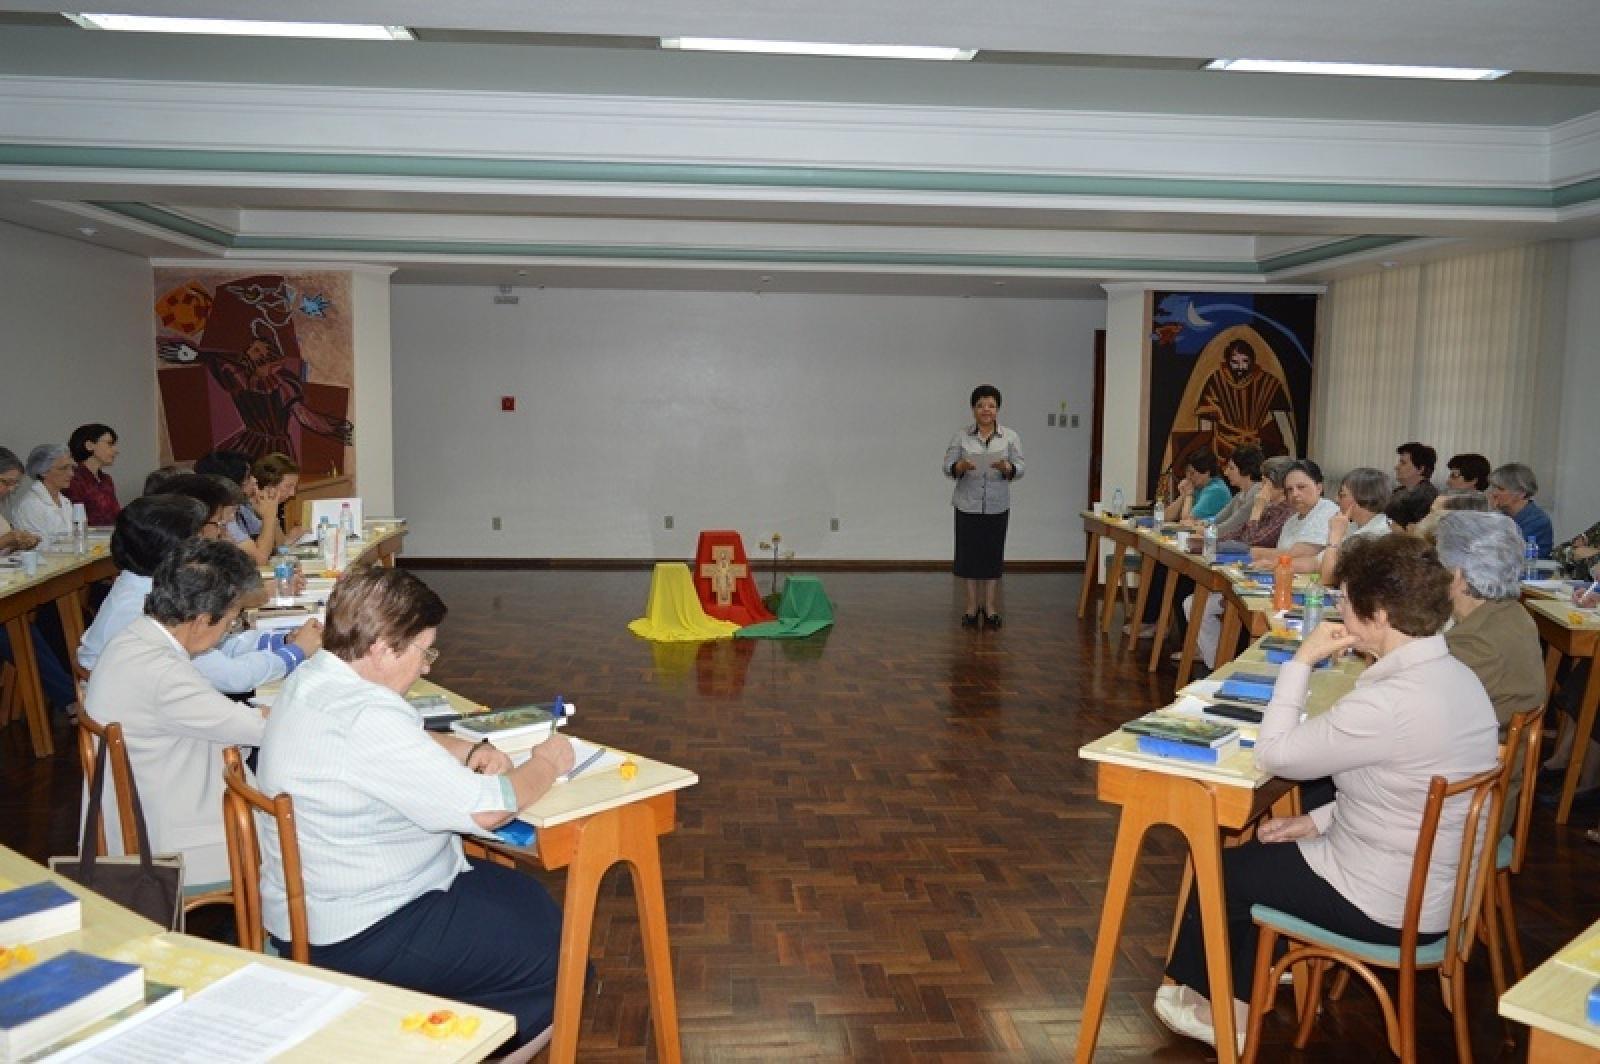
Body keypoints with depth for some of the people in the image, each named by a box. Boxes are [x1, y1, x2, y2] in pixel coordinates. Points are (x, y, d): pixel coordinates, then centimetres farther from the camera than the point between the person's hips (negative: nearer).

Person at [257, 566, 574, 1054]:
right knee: (562, 949, -4)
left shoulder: (310, 679, 1)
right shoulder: (364, 718, -30)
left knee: (529, 898, 19)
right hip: (356, 938, -10)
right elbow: (487, 810, -28)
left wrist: (469, 750, 2)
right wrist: (547, 763, -9)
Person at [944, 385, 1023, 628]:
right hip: (967, 505, 0)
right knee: (969, 554, 3)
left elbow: (1018, 469, -2)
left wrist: (1006, 467, -22)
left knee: (993, 554, 5)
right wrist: (961, 466, -23)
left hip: (997, 506, 0)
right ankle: (971, 606, 13)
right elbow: (948, 467, -2)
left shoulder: (1011, 437, 2)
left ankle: (990, 606, 12)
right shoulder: (961, 436, 1)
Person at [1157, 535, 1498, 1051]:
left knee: (1223, 870, 12)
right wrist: (1318, 821, 8)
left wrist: (1301, 661, -14)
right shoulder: (1456, 676, -2)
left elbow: (1274, 755, -20)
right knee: (1258, 853, 23)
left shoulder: (1388, 704, -32)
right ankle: (1233, 998, 31)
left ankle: (1212, 1002, 37)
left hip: (1390, 908, -8)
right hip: (1436, 887, 9)